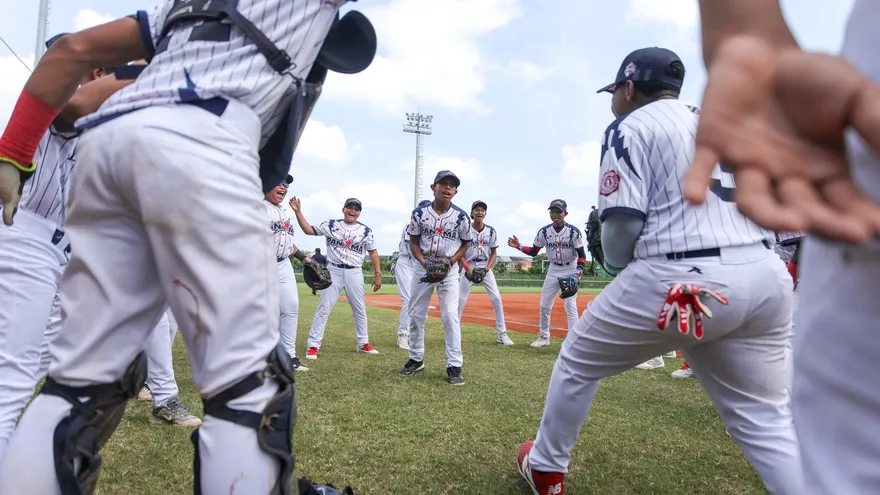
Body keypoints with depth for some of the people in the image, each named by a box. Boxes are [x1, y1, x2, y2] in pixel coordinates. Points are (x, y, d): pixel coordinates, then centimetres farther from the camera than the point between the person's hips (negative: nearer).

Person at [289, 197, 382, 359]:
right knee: (323, 309, -4)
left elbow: (372, 252, 6)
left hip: (354, 273, 2)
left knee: (360, 309, 10)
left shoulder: (365, 231, 2)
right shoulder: (331, 225, 1)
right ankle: (313, 345, 0)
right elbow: (309, 230, -2)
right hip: (333, 271, -1)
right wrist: (298, 211, -13)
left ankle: (363, 343, 25)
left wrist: (377, 274, 0)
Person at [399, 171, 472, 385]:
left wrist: (451, 261, -13)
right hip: (422, 267, 2)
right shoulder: (419, 213, -7)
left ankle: (454, 366, 0)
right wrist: (425, 263, -16)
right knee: (415, 315, 8)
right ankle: (416, 359, 26)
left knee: (450, 315, -9)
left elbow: (465, 244, 3)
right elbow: (413, 243, 0)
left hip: (449, 269, -2)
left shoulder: (461, 216, -9)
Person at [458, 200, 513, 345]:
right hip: (469, 268, -2)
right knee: (461, 300, -2)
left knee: (496, 299, -4)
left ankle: (502, 334, 4)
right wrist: (468, 269, -17)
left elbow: (494, 253, 5)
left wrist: (487, 268, -11)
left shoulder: (491, 231, 1)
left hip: (486, 268, 2)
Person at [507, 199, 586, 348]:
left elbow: (582, 255, -10)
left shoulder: (573, 231, -14)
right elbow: (533, 252, 2)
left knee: (570, 306, -9)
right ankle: (544, 337, 22)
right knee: (544, 306, 6)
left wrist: (578, 271, -26)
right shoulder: (544, 231, -5)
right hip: (553, 271, 4)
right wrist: (519, 246, -14)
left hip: (570, 271, -4)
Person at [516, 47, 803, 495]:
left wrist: (617, 266, 10)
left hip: (677, 280, -6)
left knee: (577, 362, 15)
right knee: (766, 418, 17)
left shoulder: (629, 128, 1)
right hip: (767, 278, 7)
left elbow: (622, 225, -11)